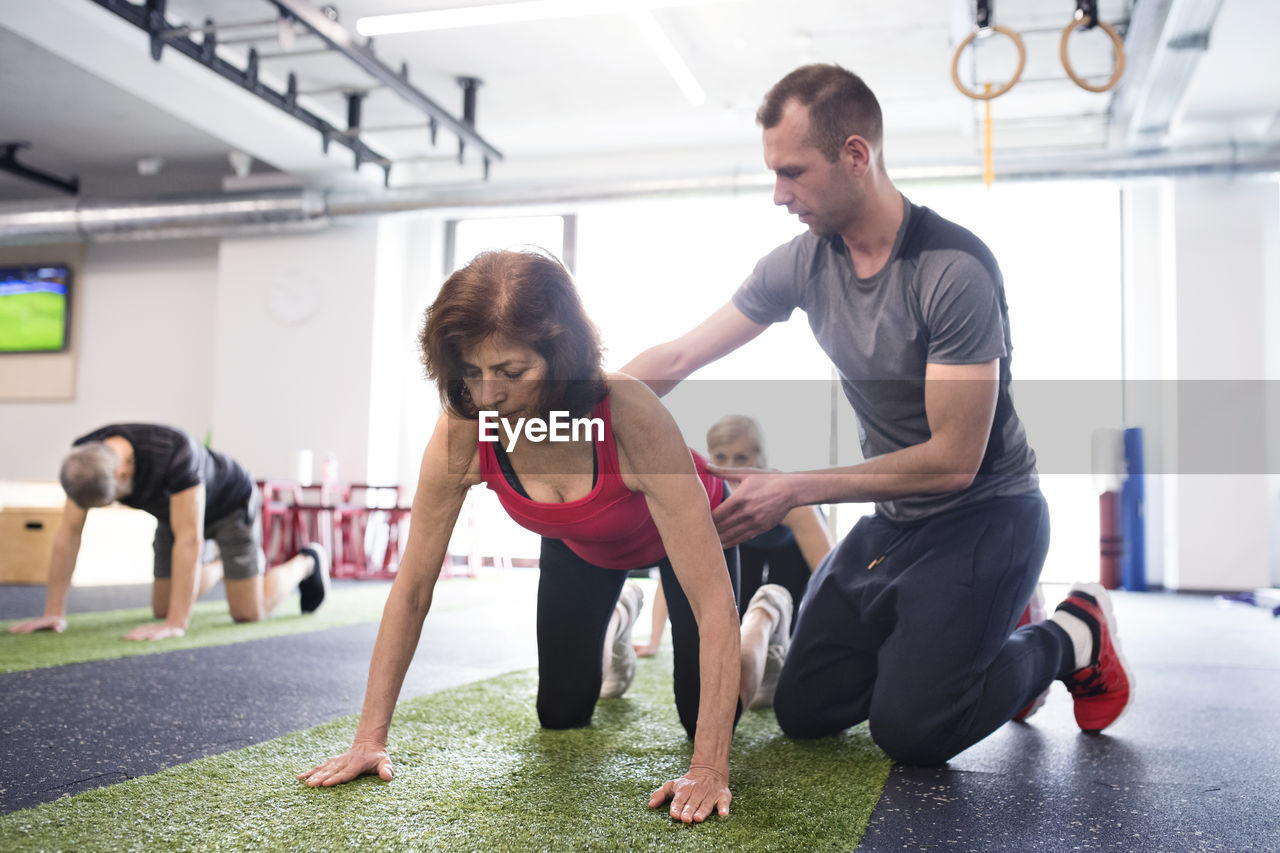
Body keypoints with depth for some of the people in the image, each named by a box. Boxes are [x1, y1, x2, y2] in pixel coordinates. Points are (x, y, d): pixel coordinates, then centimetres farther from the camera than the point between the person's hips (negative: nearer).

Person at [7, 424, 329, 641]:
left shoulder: (174, 454, -45)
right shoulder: (84, 462, -26)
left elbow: (188, 539, -44)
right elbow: (68, 532, -19)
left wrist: (176, 624, -44)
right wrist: (54, 613, -20)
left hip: (230, 504, -6)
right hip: (174, 509, 6)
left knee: (248, 612, -6)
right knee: (163, 608, 7)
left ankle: (307, 563, 23)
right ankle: (223, 565, 36)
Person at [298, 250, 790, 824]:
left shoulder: (630, 415, -46)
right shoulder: (461, 434, -35)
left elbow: (713, 604, -43)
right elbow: (412, 589, -23)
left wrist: (708, 769, -46)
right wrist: (370, 738, -24)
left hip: (682, 522, -3)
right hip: (577, 544, 3)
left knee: (704, 718, -2)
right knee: (560, 716, 9)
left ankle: (765, 617, 31)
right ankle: (618, 616, 42)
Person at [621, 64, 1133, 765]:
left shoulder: (954, 271, -23)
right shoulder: (802, 264, -4)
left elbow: (954, 460, -23)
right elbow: (675, 360, 0)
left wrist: (794, 489, -24)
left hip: (987, 512, -6)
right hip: (894, 518, 6)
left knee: (910, 729, -17)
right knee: (804, 708, 2)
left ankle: (1074, 638, 9)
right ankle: (951, 632, 23)